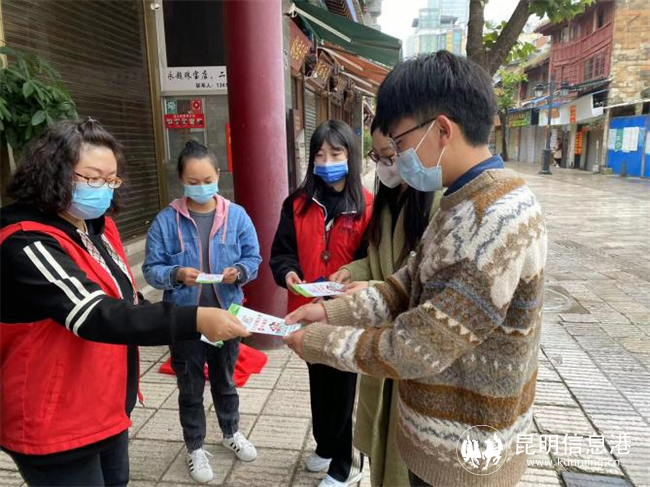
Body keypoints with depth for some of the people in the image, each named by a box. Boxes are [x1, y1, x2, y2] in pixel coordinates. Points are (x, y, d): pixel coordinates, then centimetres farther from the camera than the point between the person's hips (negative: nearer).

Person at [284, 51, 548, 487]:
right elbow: (410, 286, 4)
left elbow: (419, 347, -29)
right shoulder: (466, 204, 3)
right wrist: (333, 311, -6)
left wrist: (317, 341, -18)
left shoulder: (500, 220, -30)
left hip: (462, 451, -8)